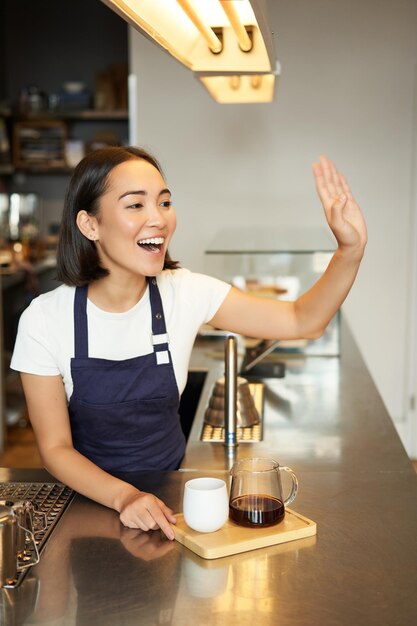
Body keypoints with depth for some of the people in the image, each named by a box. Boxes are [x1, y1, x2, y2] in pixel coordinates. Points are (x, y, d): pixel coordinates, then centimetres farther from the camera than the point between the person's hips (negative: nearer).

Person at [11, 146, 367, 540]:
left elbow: (303, 321, -8)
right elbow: (56, 448, -12)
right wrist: (124, 497, -29)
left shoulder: (186, 293, -10)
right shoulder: (45, 319, -16)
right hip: (88, 496, -1)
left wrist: (350, 250, -25)